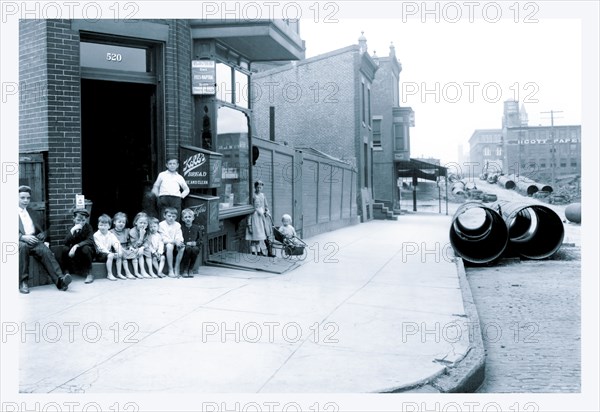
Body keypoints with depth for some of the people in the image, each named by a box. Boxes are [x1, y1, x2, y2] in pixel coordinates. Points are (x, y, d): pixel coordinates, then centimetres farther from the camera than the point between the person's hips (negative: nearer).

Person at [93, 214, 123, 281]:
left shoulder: (111, 234, 7)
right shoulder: (96, 235, -8)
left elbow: (116, 243, -8)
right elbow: (101, 247, -18)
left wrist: (119, 251, -27)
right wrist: (109, 252, -29)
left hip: (109, 252, 5)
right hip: (100, 254, -5)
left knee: (119, 255, -18)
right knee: (110, 256, -32)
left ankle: (119, 273, -8)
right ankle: (109, 274, -24)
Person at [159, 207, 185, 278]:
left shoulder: (177, 225, 6)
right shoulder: (161, 224, -7)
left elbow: (179, 236, -1)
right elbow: (163, 239, -15)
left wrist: (179, 241, -26)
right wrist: (174, 241, -28)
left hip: (175, 244, 4)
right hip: (164, 245, -4)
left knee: (182, 247, -27)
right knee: (169, 246, -37)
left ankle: (176, 269, -15)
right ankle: (170, 270, -32)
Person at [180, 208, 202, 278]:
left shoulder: (197, 228, 9)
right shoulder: (181, 228, 3)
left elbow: (200, 240, 9)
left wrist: (196, 243, -11)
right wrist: (186, 243, -15)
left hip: (195, 246, 2)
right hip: (183, 247, -2)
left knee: (195, 249, -33)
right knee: (188, 248, -35)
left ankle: (191, 269, -13)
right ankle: (184, 270, -19)